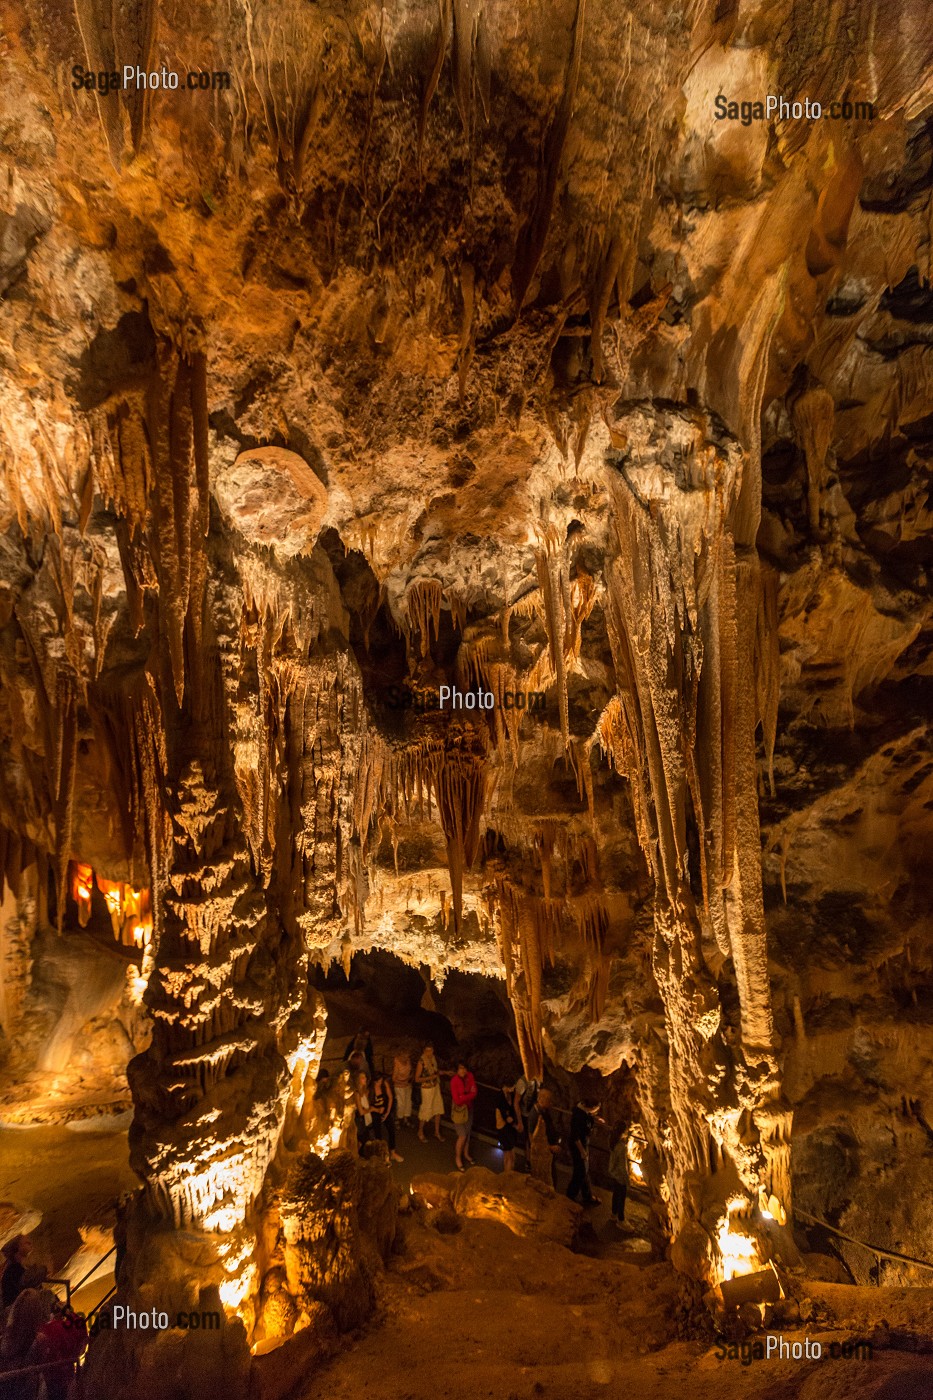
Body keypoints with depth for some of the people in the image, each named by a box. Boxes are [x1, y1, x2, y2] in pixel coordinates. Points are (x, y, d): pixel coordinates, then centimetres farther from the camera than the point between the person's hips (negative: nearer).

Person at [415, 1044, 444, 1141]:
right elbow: (417, 1079, -20)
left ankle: (437, 1132, 31)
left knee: (438, 1108, 14)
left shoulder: (433, 1058, -3)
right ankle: (420, 1132, 29)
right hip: (427, 1089, -7)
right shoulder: (421, 1062, -23)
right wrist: (430, 1078, -25)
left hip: (436, 1086, 7)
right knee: (426, 1110, 6)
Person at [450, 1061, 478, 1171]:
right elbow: (457, 1100, -25)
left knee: (468, 1133, 20)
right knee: (462, 1136, 2)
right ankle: (458, 1159, 23)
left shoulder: (470, 1076, -12)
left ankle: (466, 1154, 41)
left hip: (469, 1109, 5)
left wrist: (465, 1096, -25)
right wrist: (470, 1095, -20)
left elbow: (475, 1092, -10)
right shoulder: (454, 1081, -25)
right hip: (459, 1110, -5)